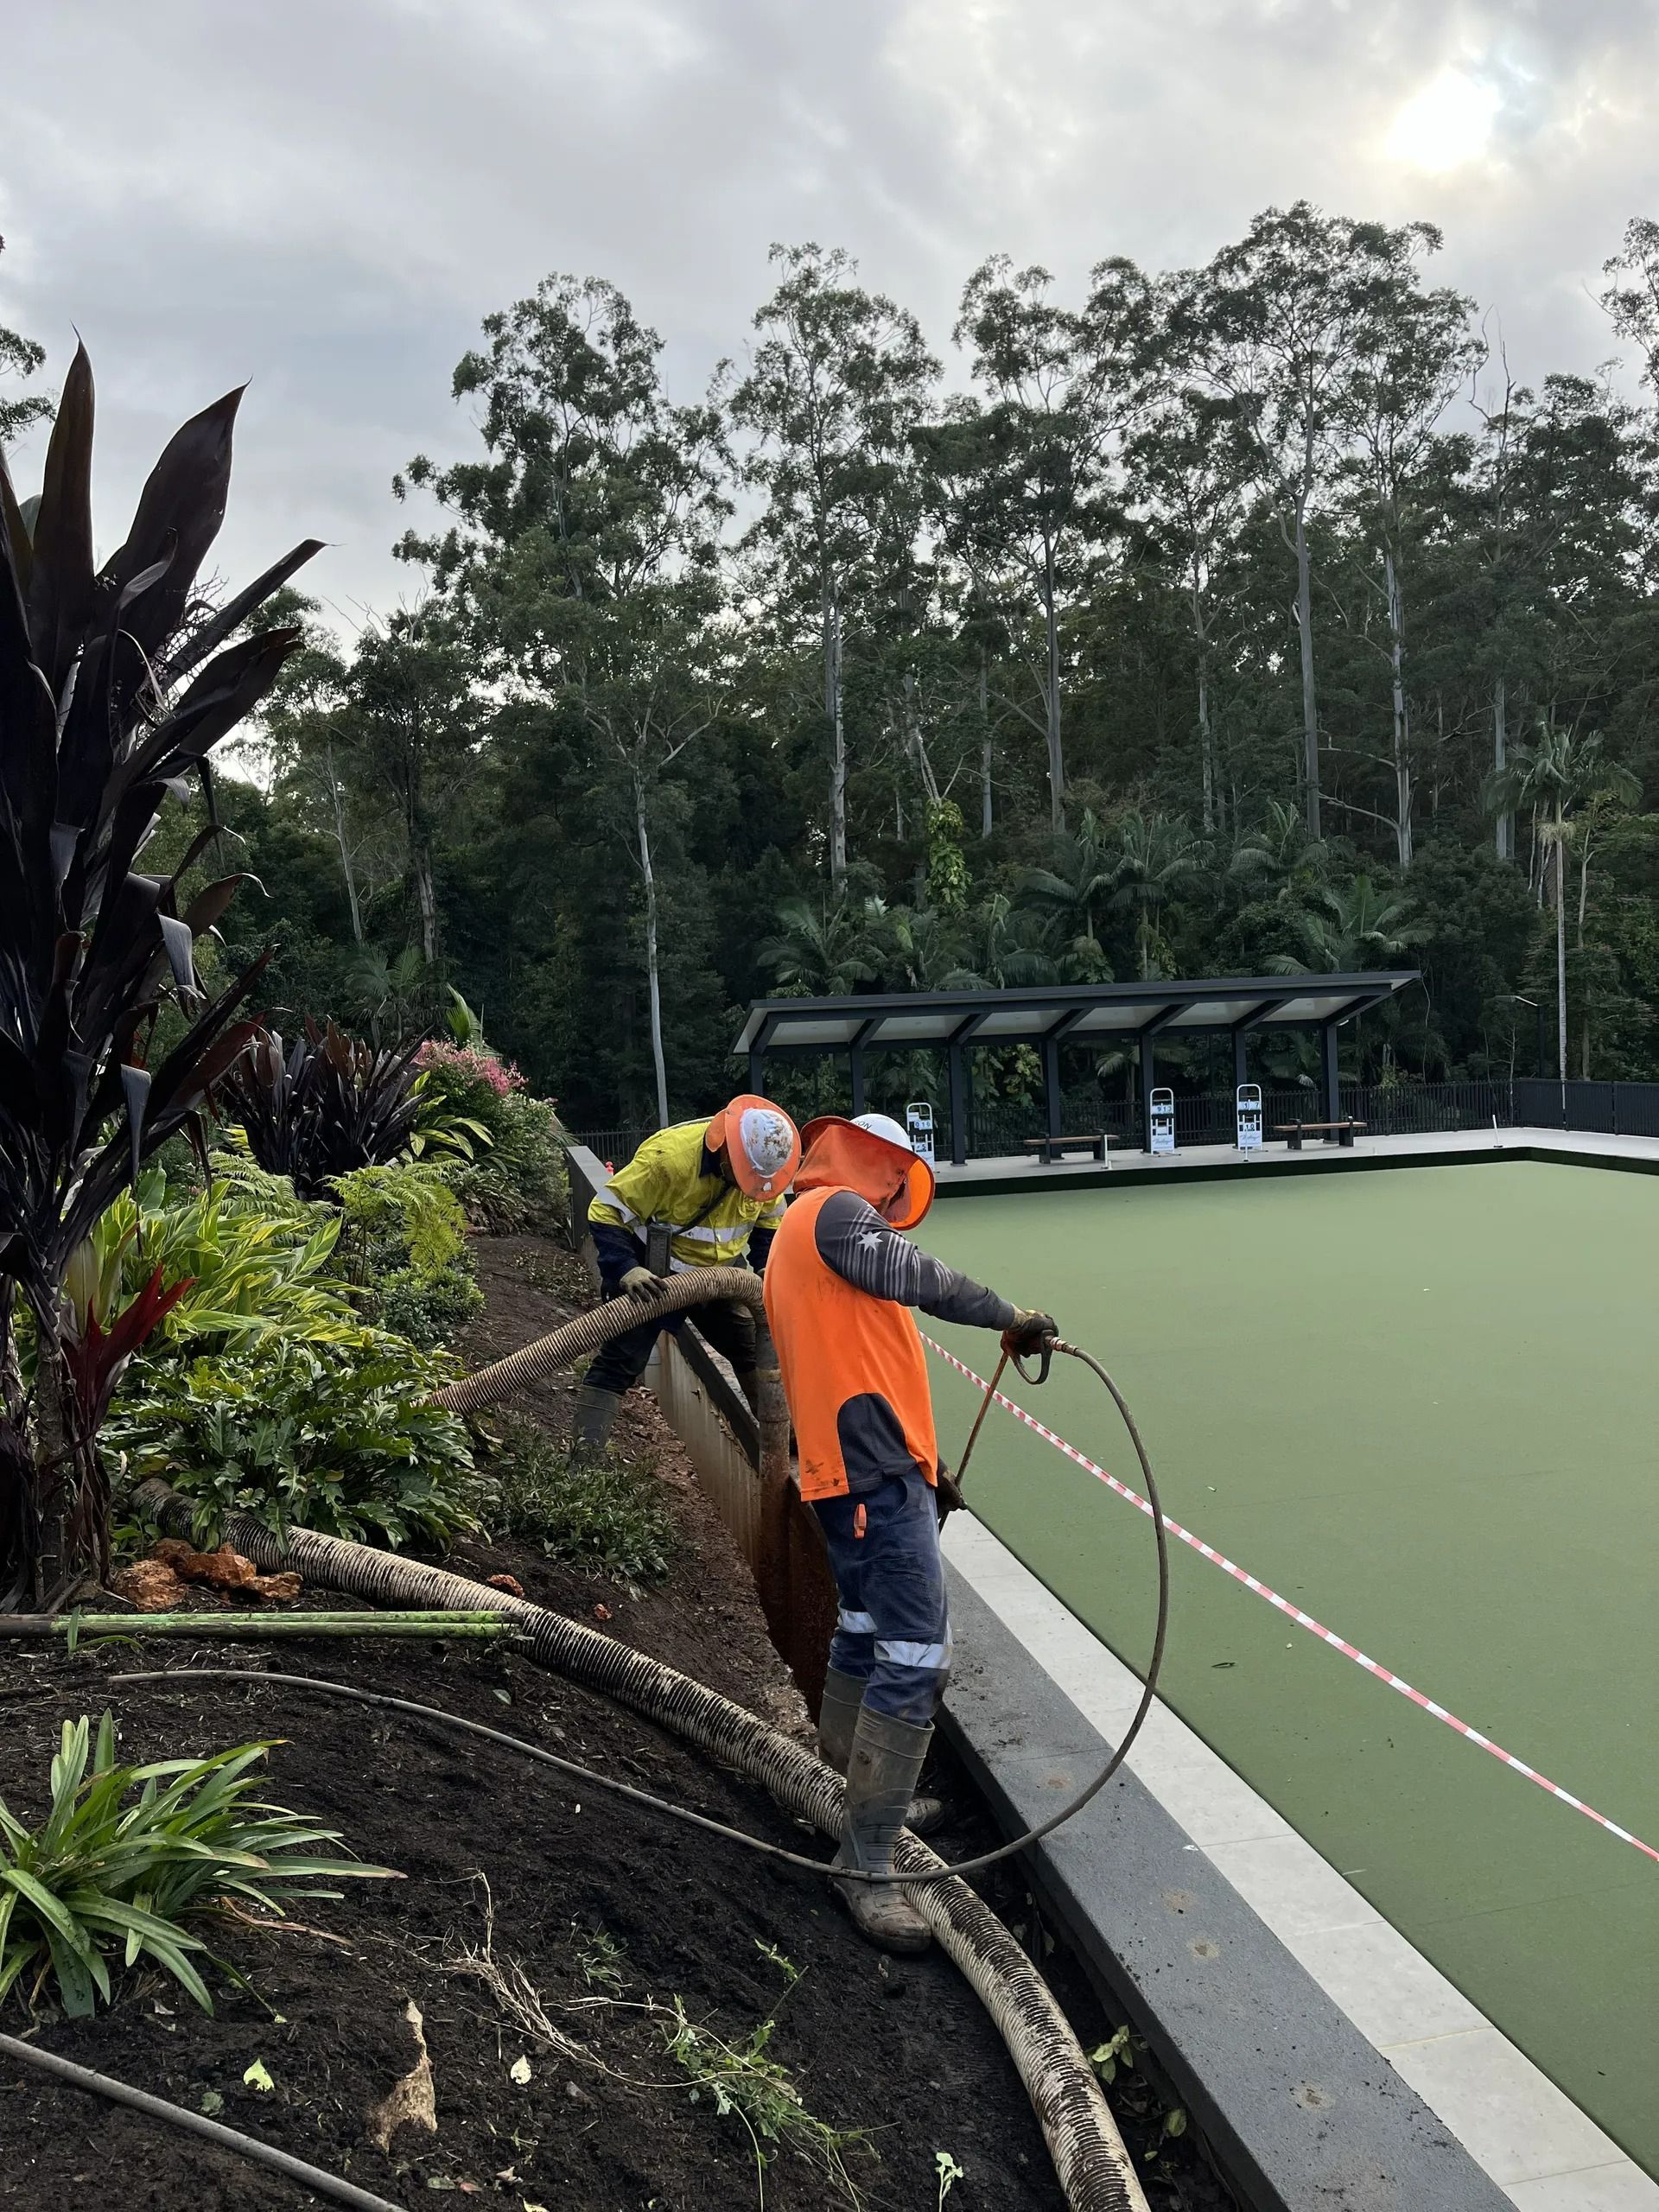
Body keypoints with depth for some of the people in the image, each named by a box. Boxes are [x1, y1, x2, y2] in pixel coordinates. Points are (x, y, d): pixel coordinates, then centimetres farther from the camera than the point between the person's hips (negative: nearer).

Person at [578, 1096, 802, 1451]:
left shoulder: (763, 1163, -11)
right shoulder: (668, 1157, -31)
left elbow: (770, 1220, 9)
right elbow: (607, 1213, -25)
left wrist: (767, 1268, -6)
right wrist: (626, 1271, -36)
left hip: (720, 1275, 6)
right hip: (653, 1278, -5)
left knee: (758, 1351, 9)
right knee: (619, 1362, -11)